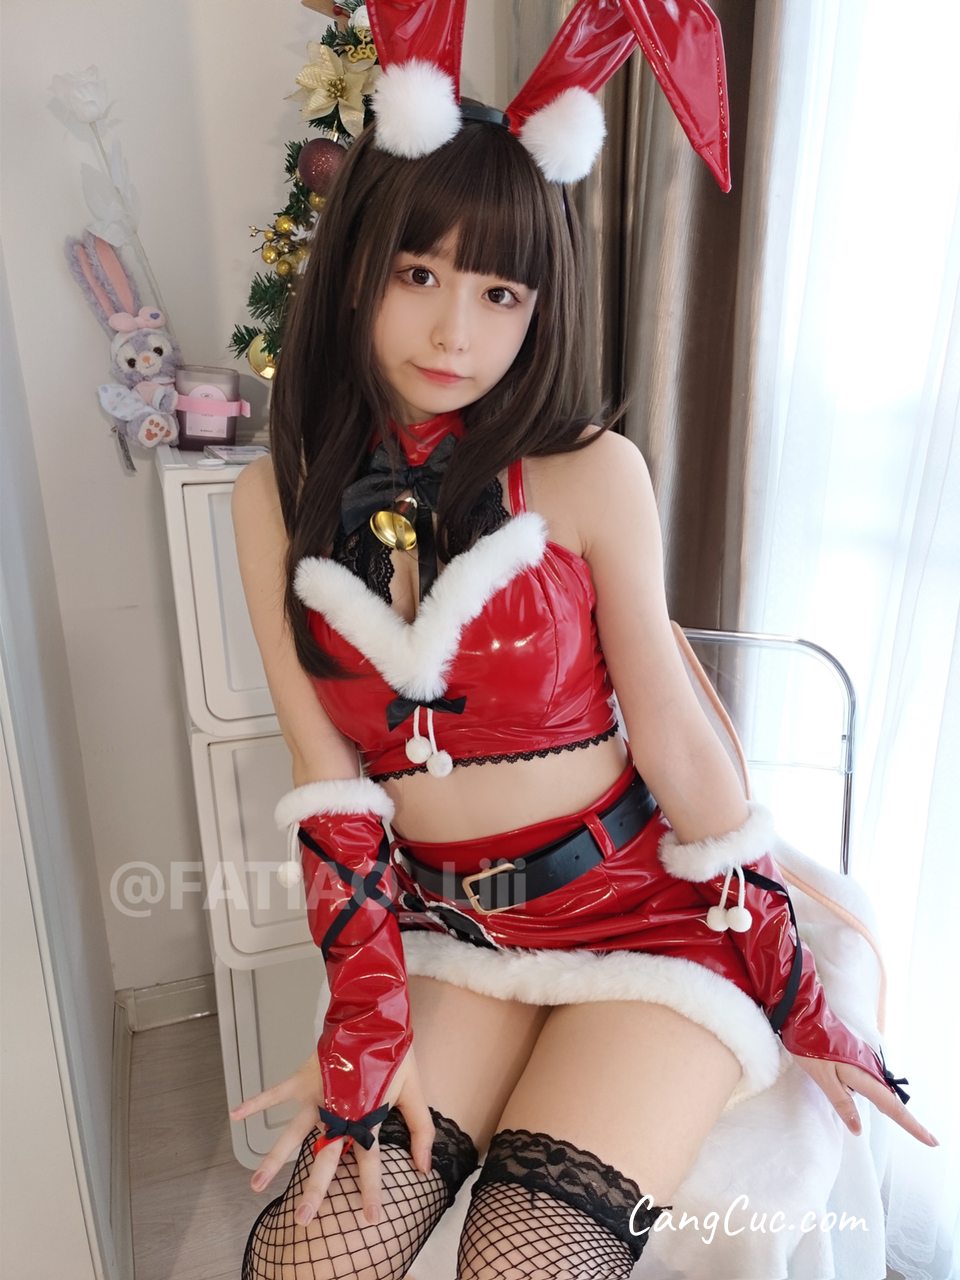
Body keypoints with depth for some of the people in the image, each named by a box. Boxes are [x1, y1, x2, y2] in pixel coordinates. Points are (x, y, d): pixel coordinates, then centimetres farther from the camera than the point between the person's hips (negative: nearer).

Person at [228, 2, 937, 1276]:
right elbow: (330, 777, -4)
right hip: (446, 933, 3)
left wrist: (797, 1000, -1)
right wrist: (368, 1024, -9)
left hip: (642, 913, -2)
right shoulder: (279, 499, -1)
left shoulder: (591, 475, -11)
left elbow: (676, 741, -6)